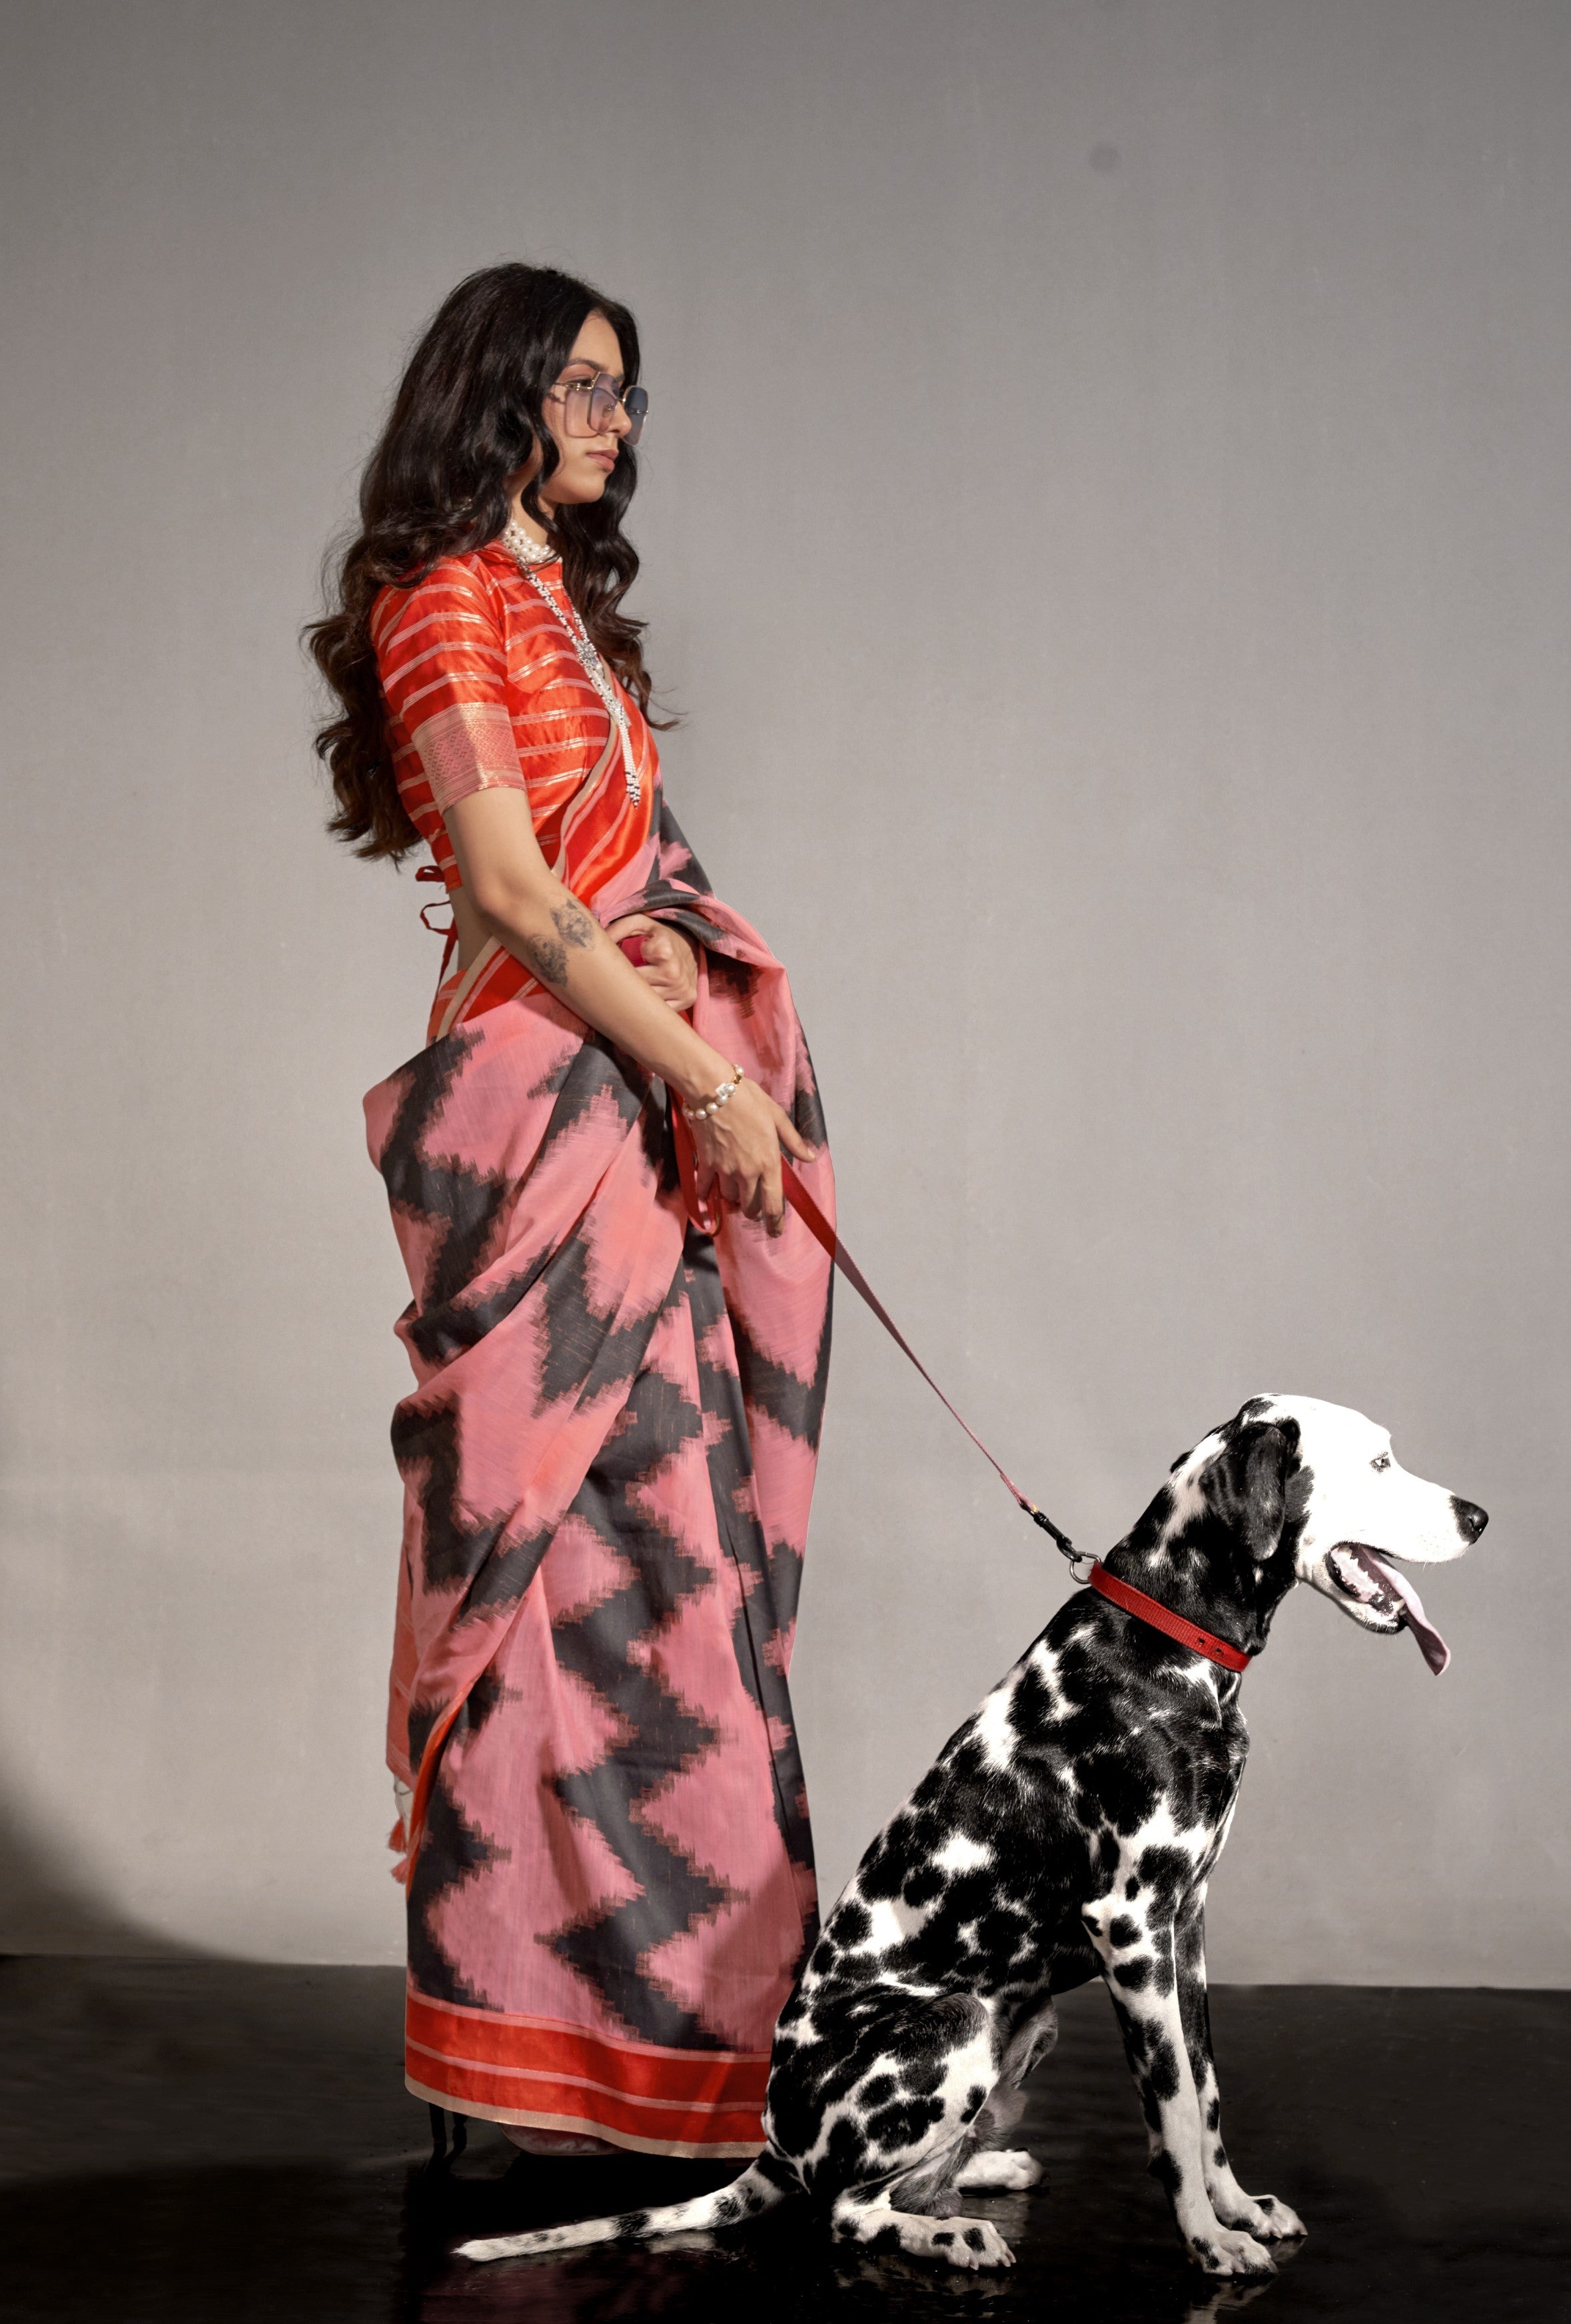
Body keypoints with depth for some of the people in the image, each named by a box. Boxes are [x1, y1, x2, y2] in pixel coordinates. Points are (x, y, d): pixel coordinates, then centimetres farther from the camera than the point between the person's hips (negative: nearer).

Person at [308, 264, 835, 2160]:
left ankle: (647, 2021, 10)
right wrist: (707, 1076, -14)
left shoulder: (568, 605, 23)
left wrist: (674, 940, -3)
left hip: (645, 1100, 9)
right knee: (586, 1537, -10)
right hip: (542, 1097, -9)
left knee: (654, 1531, 5)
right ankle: (567, 2039, -4)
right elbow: (511, 886, -14)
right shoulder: (442, 600, -5)